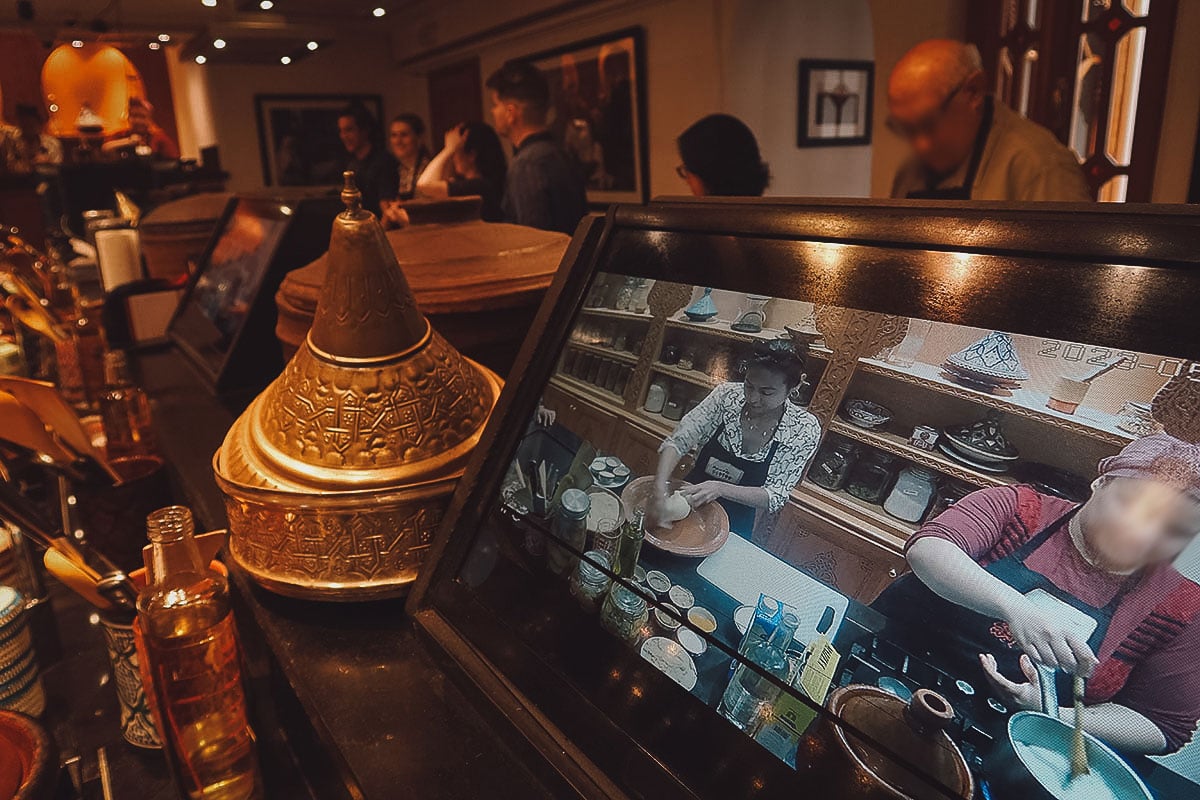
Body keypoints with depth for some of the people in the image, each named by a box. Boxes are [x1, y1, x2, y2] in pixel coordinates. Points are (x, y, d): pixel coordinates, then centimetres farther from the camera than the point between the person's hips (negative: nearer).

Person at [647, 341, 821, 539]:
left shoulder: (805, 430, -17)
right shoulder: (727, 395, -14)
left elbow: (775, 497, -17)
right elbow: (677, 442, -18)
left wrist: (720, 489, -33)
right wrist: (660, 489, -35)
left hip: (734, 527, -1)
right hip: (687, 503, 1)